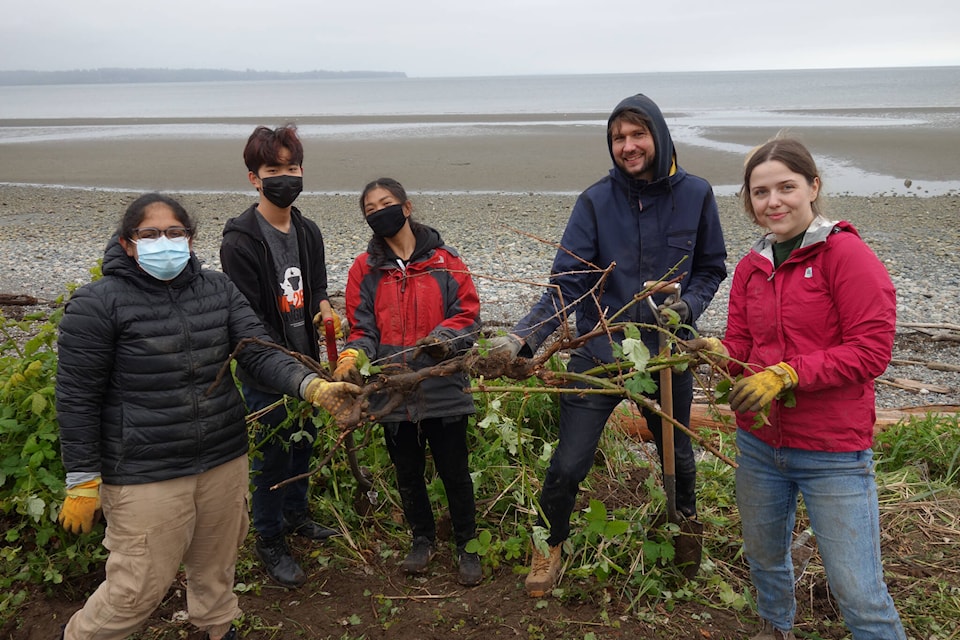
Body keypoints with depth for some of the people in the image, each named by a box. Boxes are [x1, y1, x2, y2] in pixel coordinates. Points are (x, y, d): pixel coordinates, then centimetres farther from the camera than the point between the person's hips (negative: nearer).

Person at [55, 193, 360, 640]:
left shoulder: (218, 289, 1)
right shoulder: (97, 304, -12)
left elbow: (259, 352, -7)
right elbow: (77, 398, -9)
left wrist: (314, 387, -25)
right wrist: (83, 482, -8)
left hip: (224, 459, 5)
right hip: (145, 474, -4)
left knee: (216, 566, 22)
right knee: (139, 589, 6)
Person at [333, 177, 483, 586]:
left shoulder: (443, 260, -1)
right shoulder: (365, 268, 3)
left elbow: (467, 314, -2)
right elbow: (362, 329, 2)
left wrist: (443, 338, -22)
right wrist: (351, 357, -18)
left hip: (443, 388, -2)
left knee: (454, 472, 8)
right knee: (408, 473, 17)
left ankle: (466, 545, 29)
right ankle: (422, 538, 40)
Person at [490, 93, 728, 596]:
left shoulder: (695, 195, -5)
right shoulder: (596, 201, -11)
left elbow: (711, 268, 7)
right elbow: (565, 284, -16)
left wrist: (688, 305, -14)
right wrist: (522, 338, -30)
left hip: (667, 353, 2)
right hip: (598, 351, -2)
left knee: (677, 454, 22)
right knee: (568, 464, -1)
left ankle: (686, 522, 55)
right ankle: (550, 547, 26)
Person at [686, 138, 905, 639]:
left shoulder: (845, 253, -13)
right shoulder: (751, 267, 5)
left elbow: (871, 350, -17)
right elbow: (741, 347, 8)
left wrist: (785, 374, -23)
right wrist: (717, 352, -14)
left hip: (833, 453, -6)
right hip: (759, 443, 6)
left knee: (858, 593, -2)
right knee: (764, 556, 25)